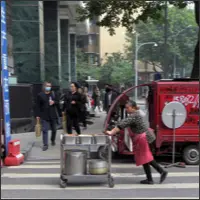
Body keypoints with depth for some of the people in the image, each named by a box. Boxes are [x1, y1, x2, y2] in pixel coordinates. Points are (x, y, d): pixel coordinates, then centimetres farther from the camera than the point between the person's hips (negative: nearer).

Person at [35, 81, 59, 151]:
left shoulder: (53, 94, 5)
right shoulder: (40, 95, -3)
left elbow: (58, 102, 10)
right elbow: (38, 106, -4)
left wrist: (54, 102, -13)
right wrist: (38, 115, -7)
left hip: (53, 115, 3)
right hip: (44, 116, -3)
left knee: (54, 129, 14)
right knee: (45, 130, -5)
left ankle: (53, 140, 38)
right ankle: (45, 144, 0)